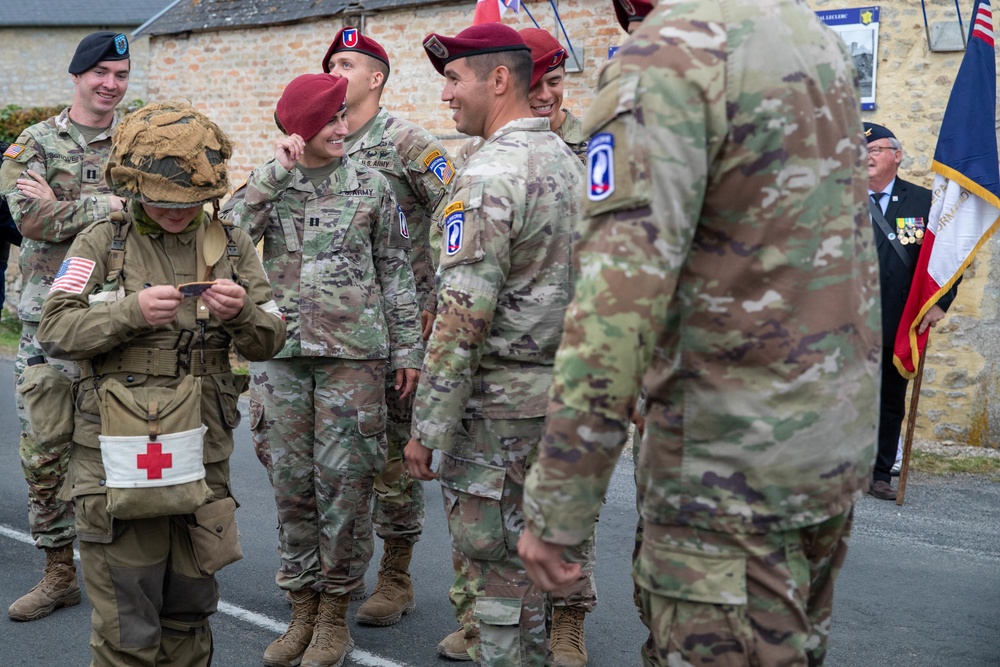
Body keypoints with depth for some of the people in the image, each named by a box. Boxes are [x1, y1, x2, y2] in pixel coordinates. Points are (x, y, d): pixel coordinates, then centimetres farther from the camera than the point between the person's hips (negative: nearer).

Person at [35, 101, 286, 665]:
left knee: (189, 608, 14)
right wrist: (132, 312, -22)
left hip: (202, 455, 3)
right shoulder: (101, 244, 1)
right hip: (120, 457, -3)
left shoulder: (232, 246, 9)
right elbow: (56, 333, -7)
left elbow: (269, 342, 6)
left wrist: (242, 313, -16)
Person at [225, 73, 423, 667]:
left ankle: (335, 617, 13)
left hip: (354, 353, -2)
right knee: (292, 482, 7)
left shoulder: (371, 185, 3)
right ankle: (302, 611, 20)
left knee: (343, 483, 0)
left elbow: (396, 272, 6)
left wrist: (408, 348, 4)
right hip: (283, 355, 2)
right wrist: (276, 172, -14)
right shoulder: (270, 183, 7)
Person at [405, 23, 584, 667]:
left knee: (497, 565, 1)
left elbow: (464, 317, -23)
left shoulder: (490, 174, -18)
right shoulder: (566, 160, 12)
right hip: (558, 389, 9)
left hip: (497, 401, -9)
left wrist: (427, 426, -17)